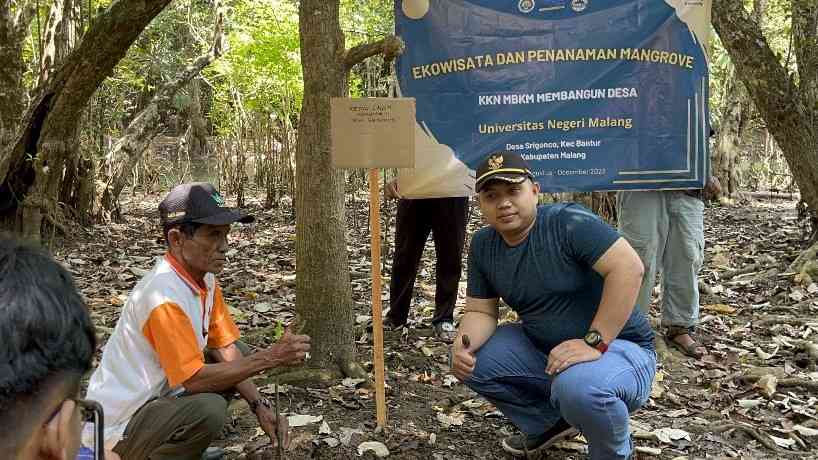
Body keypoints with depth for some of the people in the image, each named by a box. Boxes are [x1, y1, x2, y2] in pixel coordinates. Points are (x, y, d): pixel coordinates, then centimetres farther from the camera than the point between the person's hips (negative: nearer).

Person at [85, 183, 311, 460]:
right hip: (119, 428, -9)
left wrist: (259, 405, -9)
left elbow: (225, 348, 2)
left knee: (240, 352, 9)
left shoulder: (205, 279, -1)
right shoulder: (165, 296, -28)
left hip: (159, 393, 9)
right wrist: (270, 358, -25)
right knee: (209, 408, -32)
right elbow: (192, 380, -27)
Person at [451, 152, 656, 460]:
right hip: (541, 348, 7)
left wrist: (593, 342, -32)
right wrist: (463, 344, -18)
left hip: (617, 345, -7)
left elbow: (629, 268, -29)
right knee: (471, 363, -7)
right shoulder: (483, 245, 1)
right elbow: (480, 311, 4)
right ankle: (549, 422, 16)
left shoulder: (569, 222, -21)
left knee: (577, 387, -37)